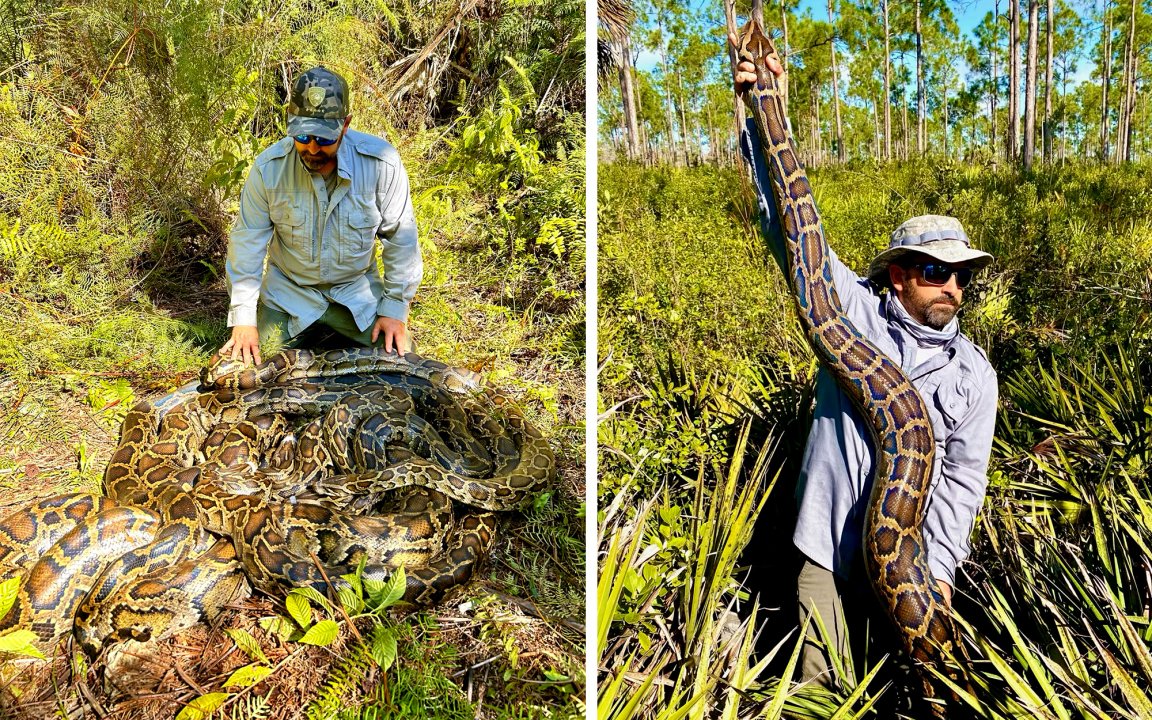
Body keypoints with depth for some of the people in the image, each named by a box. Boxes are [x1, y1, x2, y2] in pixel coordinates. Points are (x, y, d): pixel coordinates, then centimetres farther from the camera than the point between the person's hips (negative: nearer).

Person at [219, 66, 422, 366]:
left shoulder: (382, 163, -22)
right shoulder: (268, 167, -18)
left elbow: (400, 238, -11)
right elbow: (247, 242, -9)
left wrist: (395, 308, -10)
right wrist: (244, 319, -12)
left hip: (358, 290, 0)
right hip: (287, 293, 1)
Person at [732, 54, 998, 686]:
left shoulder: (973, 371, 5)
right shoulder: (852, 310, 0)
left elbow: (964, 476, 1)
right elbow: (791, 224, -4)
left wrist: (939, 566, -11)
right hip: (830, 547, -1)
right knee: (824, 689, 1)